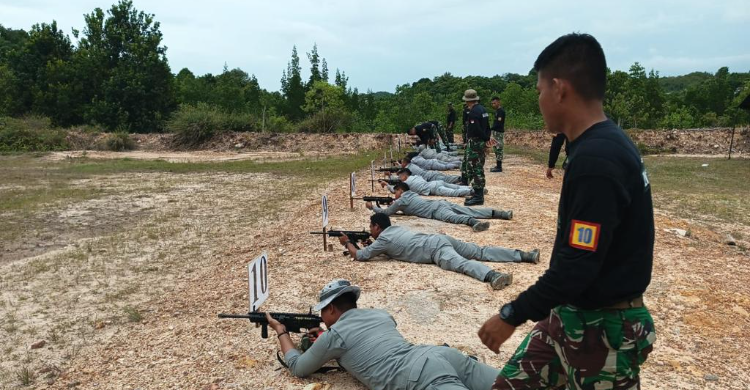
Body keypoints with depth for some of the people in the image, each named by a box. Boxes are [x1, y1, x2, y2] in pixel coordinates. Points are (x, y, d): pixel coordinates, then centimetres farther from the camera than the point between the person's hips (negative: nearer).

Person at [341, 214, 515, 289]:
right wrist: (371, 244, 37)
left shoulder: (383, 240, 0)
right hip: (440, 239, 9)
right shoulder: (395, 228, 26)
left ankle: (493, 276, -59)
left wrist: (347, 243, 22)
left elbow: (359, 255, 4)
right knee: (481, 252, 6)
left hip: (436, 250, -9)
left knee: (462, 264, -32)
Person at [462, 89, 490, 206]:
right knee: (479, 168, 16)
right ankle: (479, 194, 24)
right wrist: (487, 138, 12)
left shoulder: (473, 112, -17)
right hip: (481, 142, 10)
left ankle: (478, 197, -6)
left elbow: (476, 129, -23)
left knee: (473, 169, -7)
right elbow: (487, 127, 15)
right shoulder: (482, 109, 12)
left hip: (475, 143, -10)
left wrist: (485, 138, -10)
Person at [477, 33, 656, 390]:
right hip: (574, 315, 8)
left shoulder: (596, 161, -27)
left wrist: (511, 315, -16)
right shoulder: (605, 145, 3)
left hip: (603, 328, -8)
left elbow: (577, 267, -27)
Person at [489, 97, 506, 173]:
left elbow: (499, 124, -20)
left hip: (499, 132, -10)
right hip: (496, 132, 10)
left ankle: (499, 167, -6)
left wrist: (490, 128, -22)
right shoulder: (497, 111, 16)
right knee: (496, 149, 12)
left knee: (498, 149, -8)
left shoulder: (501, 111, -14)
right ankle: (498, 166, 18)